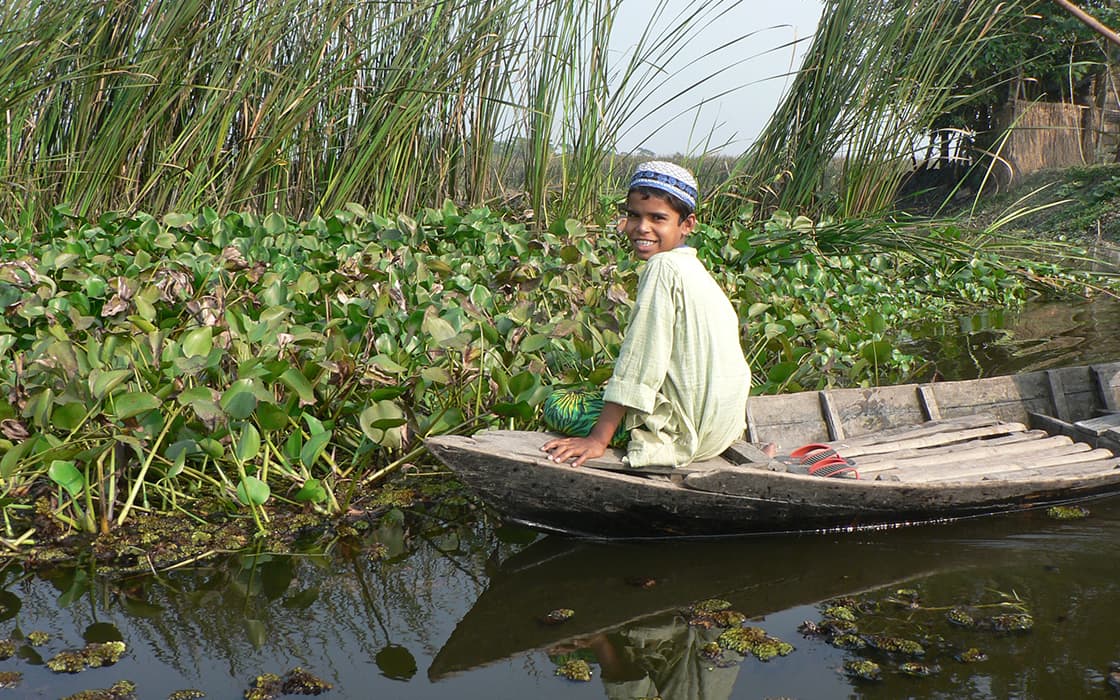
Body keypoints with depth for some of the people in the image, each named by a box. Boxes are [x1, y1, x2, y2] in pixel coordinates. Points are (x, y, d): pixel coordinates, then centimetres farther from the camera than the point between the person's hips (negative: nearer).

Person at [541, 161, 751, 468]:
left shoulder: (663, 267, -17)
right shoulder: (690, 267, 12)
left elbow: (640, 361, -19)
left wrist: (598, 438, -17)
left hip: (684, 430, -9)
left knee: (557, 407, -1)